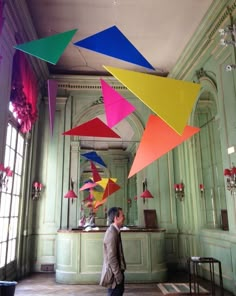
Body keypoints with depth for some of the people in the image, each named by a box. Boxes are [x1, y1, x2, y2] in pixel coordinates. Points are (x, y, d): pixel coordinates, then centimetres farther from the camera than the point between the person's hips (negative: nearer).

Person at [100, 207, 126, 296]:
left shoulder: (114, 231, 6)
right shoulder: (112, 233, -26)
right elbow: (111, 257, -26)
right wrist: (118, 276, -20)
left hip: (116, 270, 10)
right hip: (113, 273, -10)